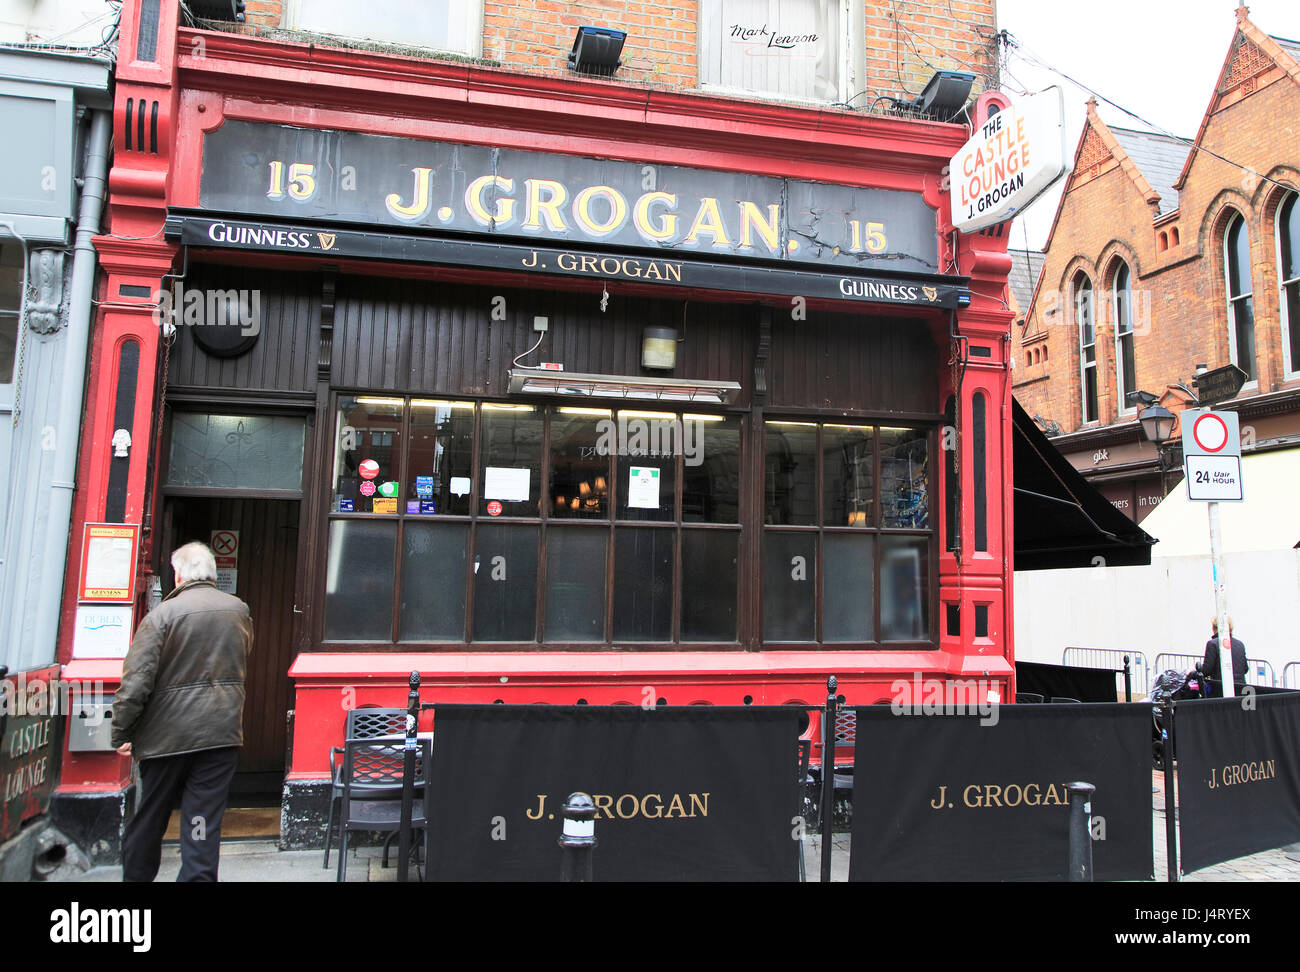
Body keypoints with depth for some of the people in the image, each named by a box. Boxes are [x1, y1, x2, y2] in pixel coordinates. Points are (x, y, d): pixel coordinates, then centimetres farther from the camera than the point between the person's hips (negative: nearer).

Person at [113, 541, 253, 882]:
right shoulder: (239, 611, 3)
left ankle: (135, 875, 31)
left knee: (149, 818, 16)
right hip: (221, 732, 2)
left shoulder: (163, 614, -10)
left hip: (167, 733, -2)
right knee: (204, 820, 4)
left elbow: (137, 680, -12)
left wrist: (122, 732, -4)